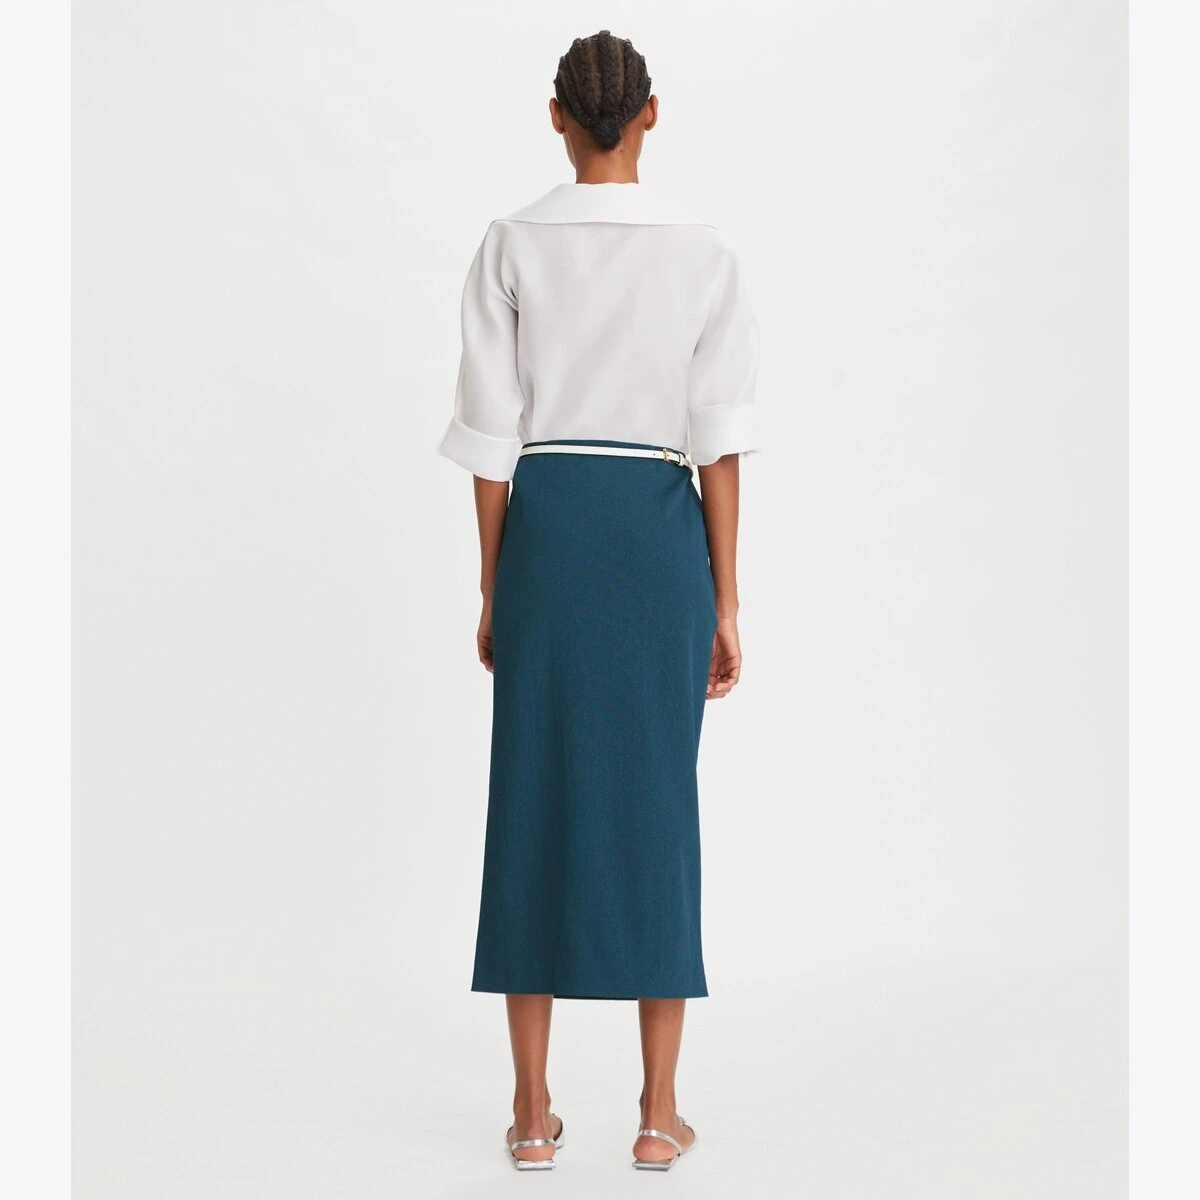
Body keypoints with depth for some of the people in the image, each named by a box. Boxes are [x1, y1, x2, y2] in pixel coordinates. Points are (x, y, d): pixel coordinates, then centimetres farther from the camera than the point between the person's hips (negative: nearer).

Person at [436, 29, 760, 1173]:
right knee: (655, 803, 6)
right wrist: (724, 601, 2)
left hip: (545, 527, 0)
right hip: (660, 531, 0)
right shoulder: (706, 253, 0)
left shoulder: (512, 244, -1)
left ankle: (533, 1111, 12)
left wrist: (493, 590, 7)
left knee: (535, 800, 7)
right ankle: (659, 1113, 10)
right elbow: (719, 438, -3)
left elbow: (492, 436, -1)